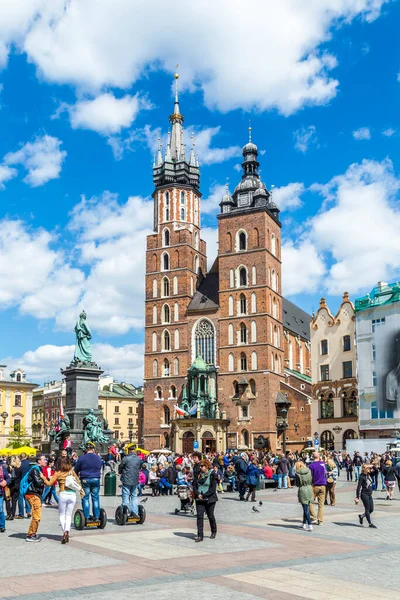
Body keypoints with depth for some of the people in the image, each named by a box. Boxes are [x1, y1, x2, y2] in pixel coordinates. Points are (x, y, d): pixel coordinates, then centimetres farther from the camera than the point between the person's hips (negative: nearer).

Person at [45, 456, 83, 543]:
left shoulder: (58, 473, -4)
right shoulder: (71, 471, 4)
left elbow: (49, 483, -6)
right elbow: (78, 481, 9)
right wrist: (81, 490, 21)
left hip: (63, 494, -2)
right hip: (72, 494, 2)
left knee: (62, 515, 14)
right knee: (69, 515, 12)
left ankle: (64, 533, -3)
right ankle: (67, 531, -9)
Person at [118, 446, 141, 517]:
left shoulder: (126, 458, -12)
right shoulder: (139, 459, 3)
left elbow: (120, 467, -1)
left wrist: (120, 472, 20)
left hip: (126, 480, -5)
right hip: (135, 480, 5)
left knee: (126, 497, 0)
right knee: (134, 496, 14)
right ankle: (134, 512, 12)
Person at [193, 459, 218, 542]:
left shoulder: (212, 475, -8)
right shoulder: (199, 474, 7)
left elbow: (213, 489, -13)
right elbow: (194, 485, 7)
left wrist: (204, 495, -19)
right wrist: (198, 494, -9)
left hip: (209, 499, -4)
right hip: (199, 499, 4)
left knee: (210, 516, 10)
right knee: (199, 516, -5)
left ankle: (214, 531, 34)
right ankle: (200, 535, -4)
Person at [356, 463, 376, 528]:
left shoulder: (369, 475, 7)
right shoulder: (362, 476, -14)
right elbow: (359, 487, -15)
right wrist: (357, 497, -16)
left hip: (369, 495, 8)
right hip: (364, 494, -8)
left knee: (371, 509, 10)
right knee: (367, 509, 1)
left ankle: (361, 516, 31)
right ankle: (370, 523, 12)